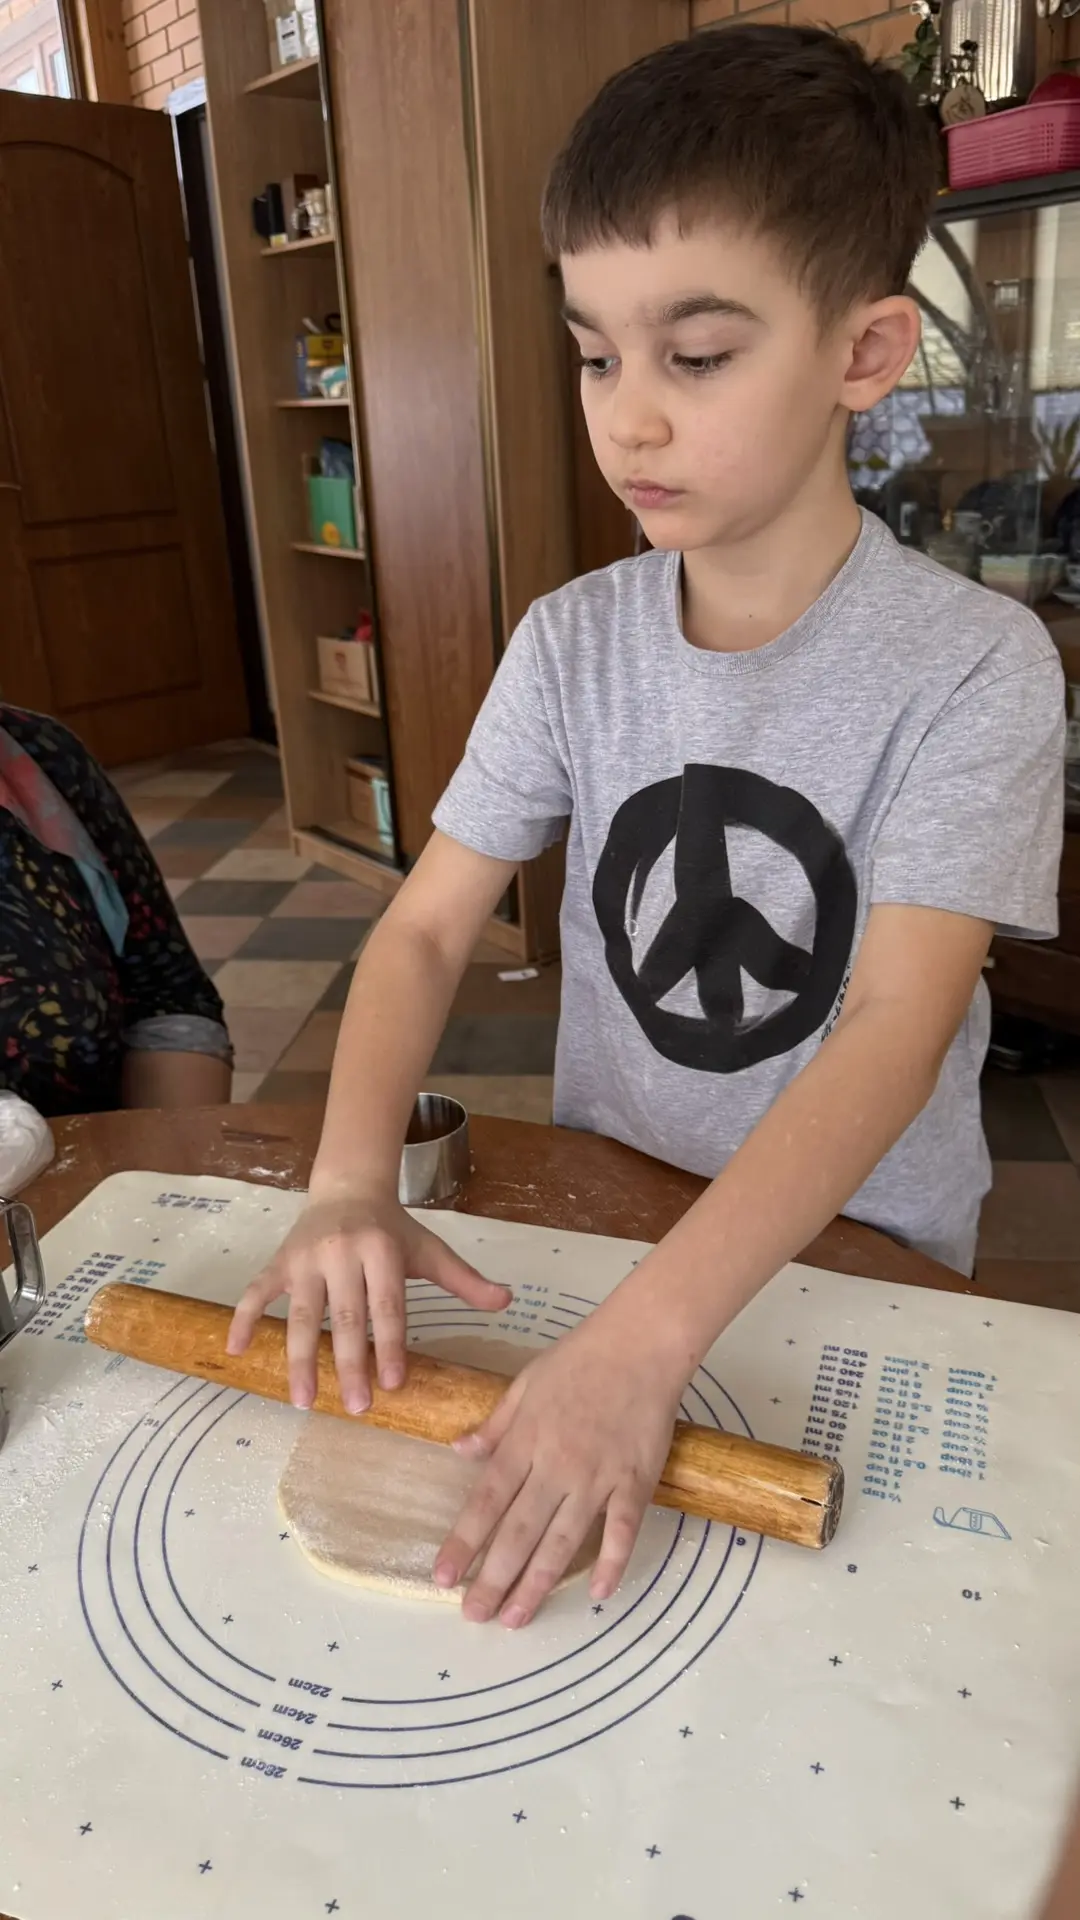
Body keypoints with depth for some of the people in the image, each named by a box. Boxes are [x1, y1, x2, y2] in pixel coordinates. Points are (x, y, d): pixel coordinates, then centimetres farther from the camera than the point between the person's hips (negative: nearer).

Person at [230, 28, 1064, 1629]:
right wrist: (351, 1184, -25)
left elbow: (894, 1032, -28)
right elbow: (429, 926, -9)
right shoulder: (572, 643, -7)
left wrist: (646, 1335, -38)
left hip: (858, 1252, -2)